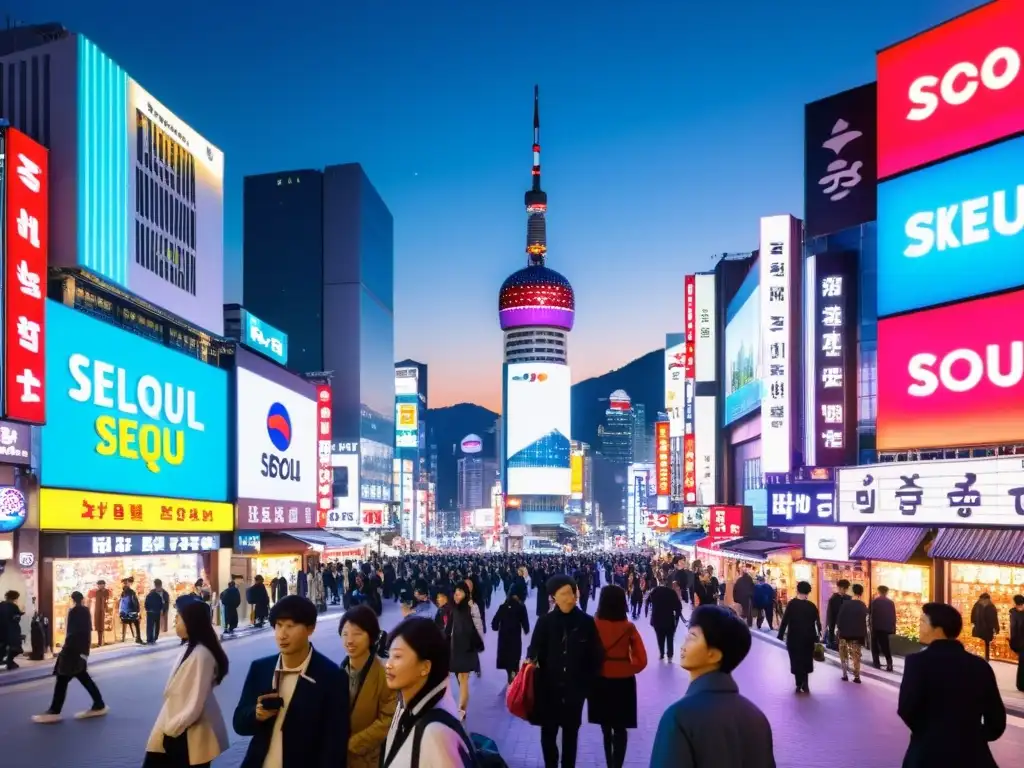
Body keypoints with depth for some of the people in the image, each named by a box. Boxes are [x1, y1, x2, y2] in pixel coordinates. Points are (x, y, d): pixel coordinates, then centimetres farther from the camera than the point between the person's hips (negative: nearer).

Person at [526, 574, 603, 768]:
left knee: (571, 732, 12)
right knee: (548, 732, 7)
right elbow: (534, 652, -3)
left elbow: (595, 657, -1)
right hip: (549, 688, 0)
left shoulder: (587, 622, -5)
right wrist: (530, 662, -23)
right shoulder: (545, 622, -4)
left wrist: (588, 683, -4)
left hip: (574, 688, 0)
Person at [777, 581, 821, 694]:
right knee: (806, 660, 15)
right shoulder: (812, 606, -2)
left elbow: (785, 620, -11)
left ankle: (800, 685, 4)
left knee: (796, 660, 6)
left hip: (794, 637, -2)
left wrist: (781, 635, -6)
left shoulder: (791, 604, -8)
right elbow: (817, 622, 0)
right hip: (808, 638, 2)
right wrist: (818, 635, 12)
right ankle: (805, 684, 12)